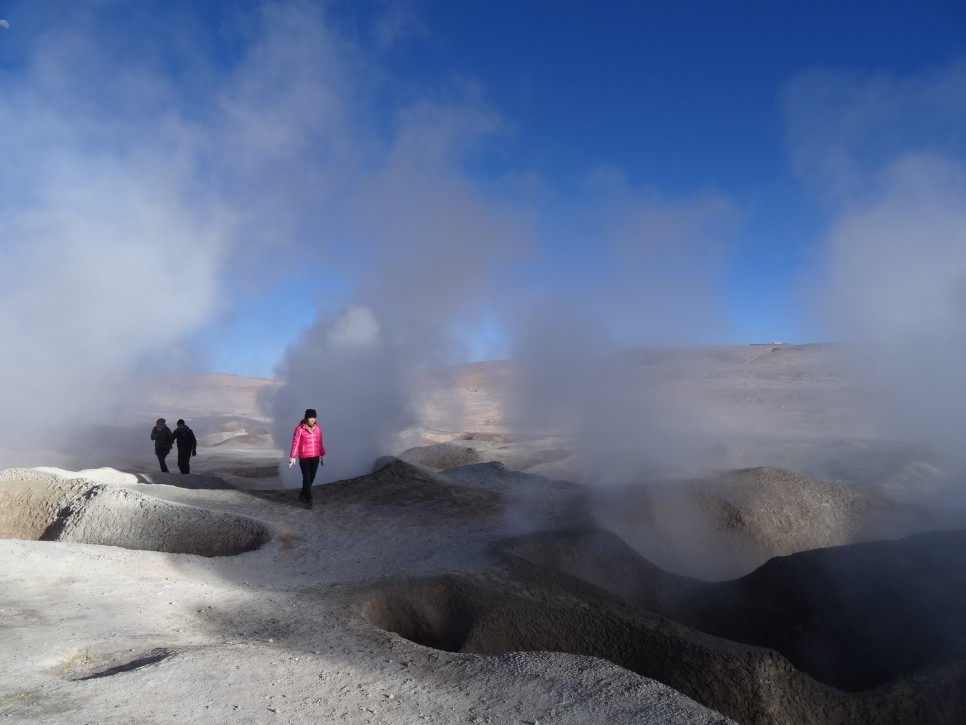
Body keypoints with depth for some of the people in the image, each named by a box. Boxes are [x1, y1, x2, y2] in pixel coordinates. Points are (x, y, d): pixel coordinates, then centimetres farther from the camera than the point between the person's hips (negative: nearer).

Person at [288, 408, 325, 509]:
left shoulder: (318, 428, 0)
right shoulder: (299, 429, -13)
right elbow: (295, 444, -10)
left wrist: (323, 456, 12)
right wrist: (292, 458, -10)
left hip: (315, 457, 4)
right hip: (304, 458, -4)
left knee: (311, 478, 12)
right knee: (306, 479, -3)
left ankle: (302, 495, 32)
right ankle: (309, 500, 7)